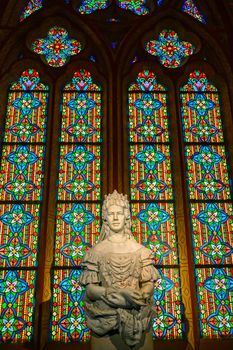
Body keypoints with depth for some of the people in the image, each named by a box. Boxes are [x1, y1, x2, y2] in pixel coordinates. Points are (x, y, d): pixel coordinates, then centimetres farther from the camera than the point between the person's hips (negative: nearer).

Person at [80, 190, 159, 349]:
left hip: (136, 315, 1)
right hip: (106, 315, -1)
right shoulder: (97, 251, -1)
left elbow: (149, 285, 2)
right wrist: (119, 293, -20)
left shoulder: (139, 250, 3)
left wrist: (139, 296, -20)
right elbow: (90, 289, -6)